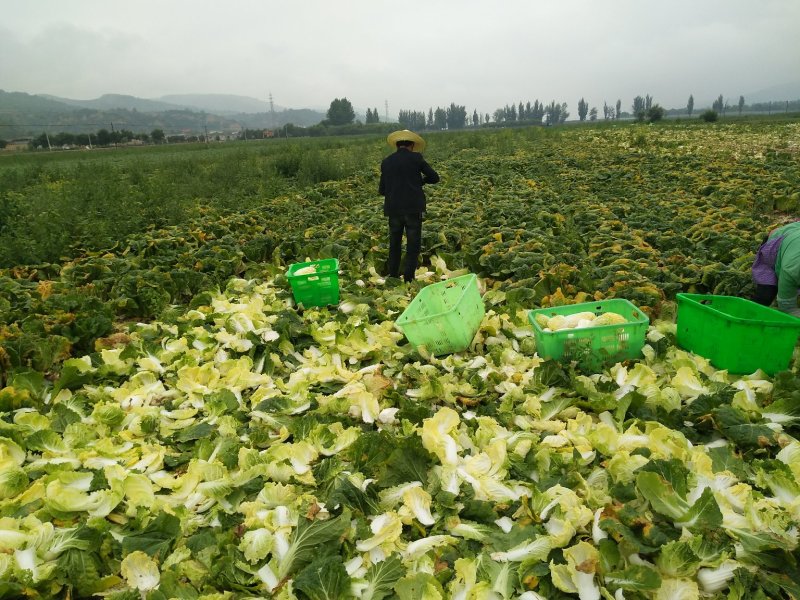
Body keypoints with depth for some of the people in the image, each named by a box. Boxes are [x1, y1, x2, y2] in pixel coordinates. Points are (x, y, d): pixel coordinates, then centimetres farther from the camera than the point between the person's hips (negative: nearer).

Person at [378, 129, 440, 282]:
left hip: (393, 208, 3)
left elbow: (381, 190, 10)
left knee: (394, 245, 16)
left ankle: (392, 277, 20)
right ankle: (408, 277, 1)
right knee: (413, 245, 6)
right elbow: (434, 178, 3)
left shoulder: (386, 162, 7)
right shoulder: (416, 158, -2)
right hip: (413, 208, -3)